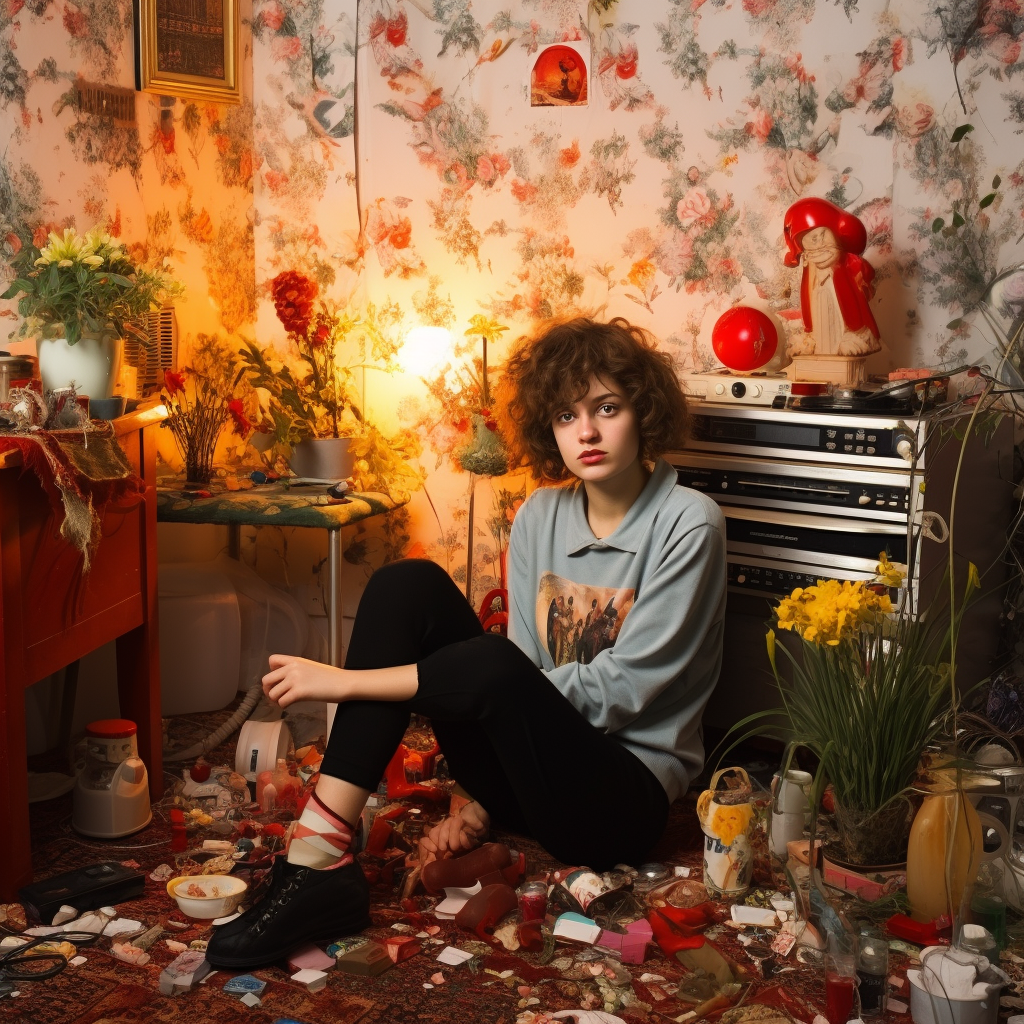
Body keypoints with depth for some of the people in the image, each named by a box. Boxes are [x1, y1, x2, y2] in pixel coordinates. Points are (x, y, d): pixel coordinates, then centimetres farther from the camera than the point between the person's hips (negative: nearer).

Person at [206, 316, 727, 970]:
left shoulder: (687, 524, -11)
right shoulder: (539, 517, 7)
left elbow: (617, 690, -17)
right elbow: (527, 674, 8)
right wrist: (484, 804, -4)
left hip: (626, 798, -6)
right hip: (532, 760, 6)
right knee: (410, 584, -15)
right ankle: (319, 864, -24)